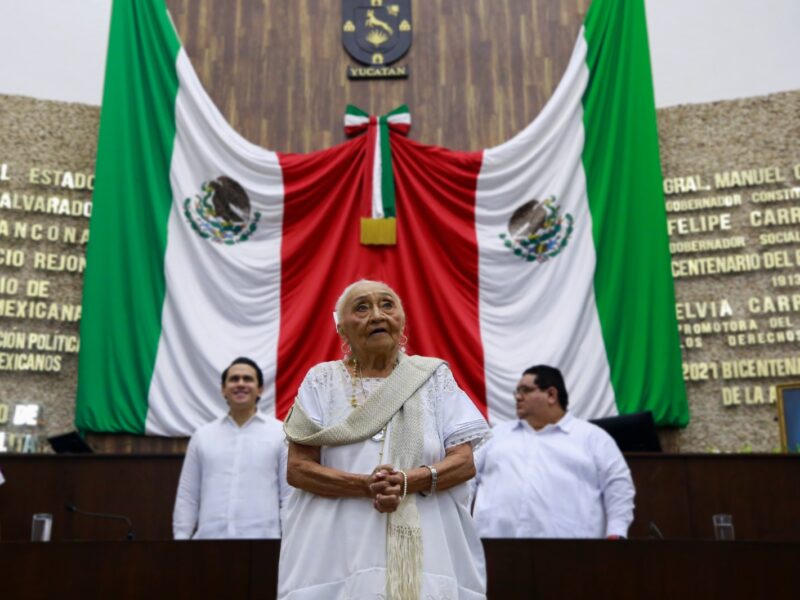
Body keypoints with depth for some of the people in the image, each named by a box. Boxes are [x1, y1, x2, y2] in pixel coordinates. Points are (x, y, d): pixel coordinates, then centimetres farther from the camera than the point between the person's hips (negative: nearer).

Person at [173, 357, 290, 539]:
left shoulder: (280, 433, 5)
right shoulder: (202, 435, 12)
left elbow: (290, 495, 2)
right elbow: (187, 496, 12)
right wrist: (180, 538, 5)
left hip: (262, 539, -2)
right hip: (210, 538, 2)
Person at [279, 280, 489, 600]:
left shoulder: (433, 375, 5)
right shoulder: (322, 380, 4)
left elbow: (465, 462, 0)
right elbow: (297, 468, -3)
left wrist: (408, 482, -17)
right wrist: (365, 486, -17)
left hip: (425, 547, 1)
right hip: (339, 551, 0)